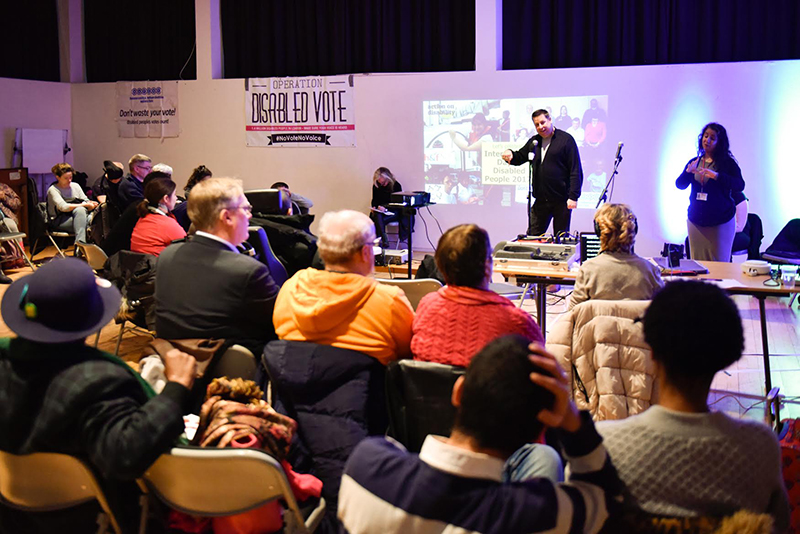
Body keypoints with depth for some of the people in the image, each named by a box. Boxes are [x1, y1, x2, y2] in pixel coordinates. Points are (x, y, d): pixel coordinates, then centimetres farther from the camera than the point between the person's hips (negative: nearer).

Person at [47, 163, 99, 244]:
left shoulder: (75, 186, 18)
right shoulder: (53, 190, -1)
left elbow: (86, 201, 12)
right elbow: (63, 207, -16)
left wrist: (91, 204, -14)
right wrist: (84, 205, -18)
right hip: (60, 220, -5)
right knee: (79, 210, -38)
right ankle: (80, 242, -56)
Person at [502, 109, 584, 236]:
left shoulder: (565, 139, -4)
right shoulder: (534, 141, 14)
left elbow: (576, 171, -9)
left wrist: (573, 196, -16)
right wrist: (510, 154, -6)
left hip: (561, 201, -5)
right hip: (541, 200, 5)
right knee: (532, 236, 3)